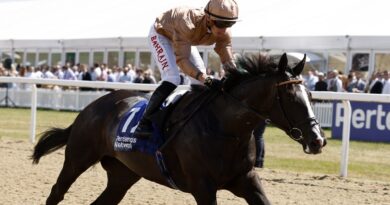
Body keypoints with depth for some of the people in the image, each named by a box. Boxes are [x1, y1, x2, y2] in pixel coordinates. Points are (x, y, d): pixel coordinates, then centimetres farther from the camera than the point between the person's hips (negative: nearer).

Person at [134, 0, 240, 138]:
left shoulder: (224, 34, -26)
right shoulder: (188, 24, -45)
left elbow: (229, 63, -22)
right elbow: (182, 59, -47)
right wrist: (207, 79, -58)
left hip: (185, 39, 7)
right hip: (161, 34, -7)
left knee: (200, 82, 0)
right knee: (172, 79, -24)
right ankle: (144, 123, -19)